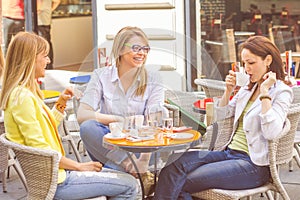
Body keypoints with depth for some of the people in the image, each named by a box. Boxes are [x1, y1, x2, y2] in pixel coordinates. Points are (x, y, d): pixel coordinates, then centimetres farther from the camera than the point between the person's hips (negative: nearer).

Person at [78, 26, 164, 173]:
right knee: (88, 127, -31)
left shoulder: (152, 80, -1)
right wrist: (117, 120, -23)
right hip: (106, 143, 0)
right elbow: (82, 115, -12)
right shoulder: (101, 76, -1)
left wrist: (144, 160, -27)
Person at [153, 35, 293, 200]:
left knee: (182, 183, -21)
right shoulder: (248, 88, 18)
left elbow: (271, 133, -20)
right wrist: (228, 90, 7)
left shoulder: (281, 92, -5)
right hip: (230, 153, 7)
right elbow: (221, 115, 22)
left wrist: (264, 92, -19)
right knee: (177, 164, -19)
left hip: (253, 165, -7)